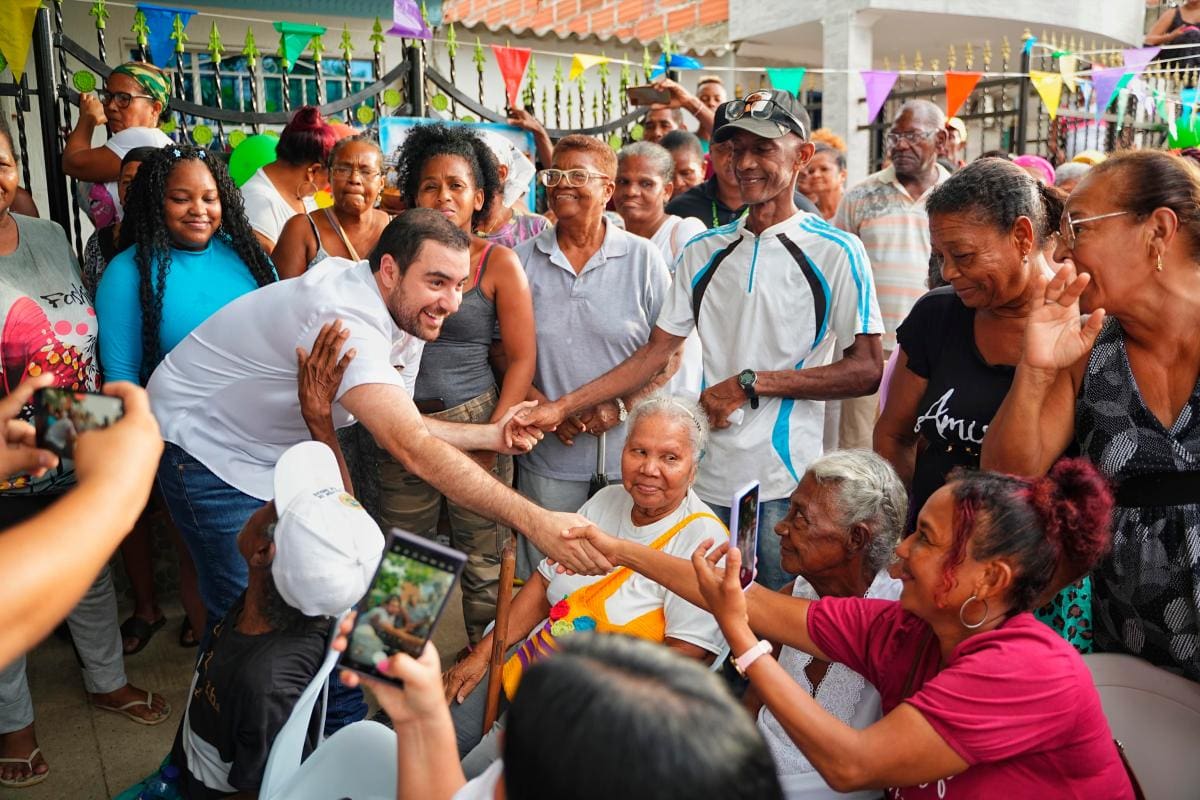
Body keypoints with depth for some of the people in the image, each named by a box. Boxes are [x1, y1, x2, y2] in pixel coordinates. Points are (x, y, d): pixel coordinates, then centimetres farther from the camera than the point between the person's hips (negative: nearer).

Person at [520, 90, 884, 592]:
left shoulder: (835, 252, -3)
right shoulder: (703, 252, 10)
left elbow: (865, 370, -8)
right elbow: (655, 353, 7)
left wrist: (750, 384, -14)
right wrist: (561, 407, -3)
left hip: (785, 481, -3)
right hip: (705, 477, 4)